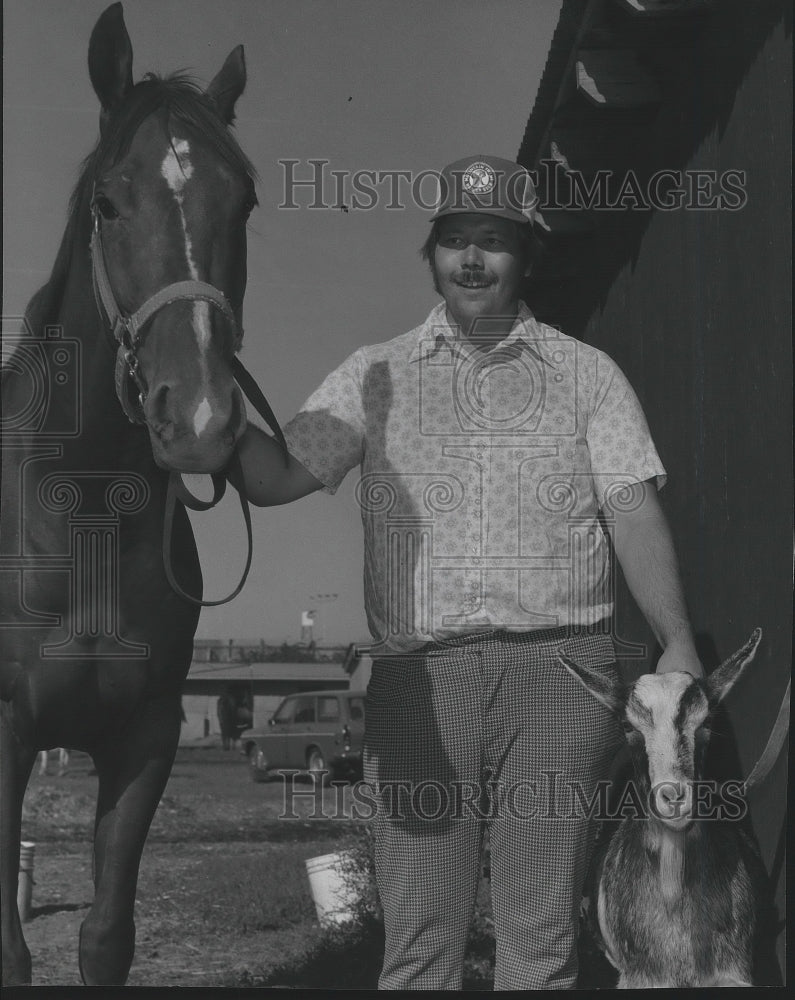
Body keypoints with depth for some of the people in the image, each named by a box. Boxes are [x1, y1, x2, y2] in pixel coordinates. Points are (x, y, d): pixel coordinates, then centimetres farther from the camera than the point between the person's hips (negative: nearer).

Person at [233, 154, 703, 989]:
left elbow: (634, 515, 6)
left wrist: (677, 645, -6)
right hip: (418, 674, 1)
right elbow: (276, 479, 2)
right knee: (418, 938, 1)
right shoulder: (375, 376, 13)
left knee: (542, 936, 2)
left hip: (557, 669, 0)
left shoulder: (587, 374, 12)